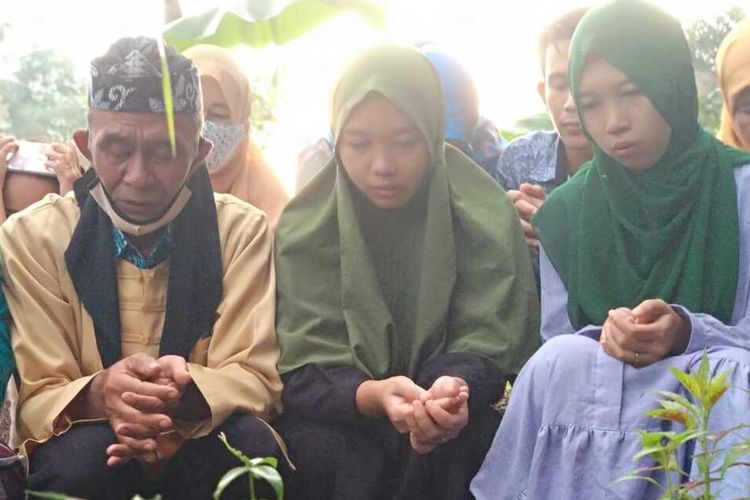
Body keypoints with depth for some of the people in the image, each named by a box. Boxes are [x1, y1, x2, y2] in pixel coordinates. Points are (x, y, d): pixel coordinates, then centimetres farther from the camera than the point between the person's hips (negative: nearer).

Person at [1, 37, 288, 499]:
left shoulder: (243, 232, -4)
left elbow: (256, 380, -8)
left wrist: (186, 392, -32)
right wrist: (99, 395, -34)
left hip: (202, 450, 1)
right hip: (91, 456, -1)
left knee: (249, 441, -32)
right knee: (83, 451, -35)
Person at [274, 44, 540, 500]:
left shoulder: (486, 217, -7)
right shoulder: (305, 226, -6)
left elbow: (488, 347, -12)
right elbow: (309, 370, -13)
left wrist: (455, 390, -37)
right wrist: (374, 395, -37)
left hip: (461, 423, -1)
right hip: (348, 416, 1)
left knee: (445, 455, -34)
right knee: (325, 452, -32)